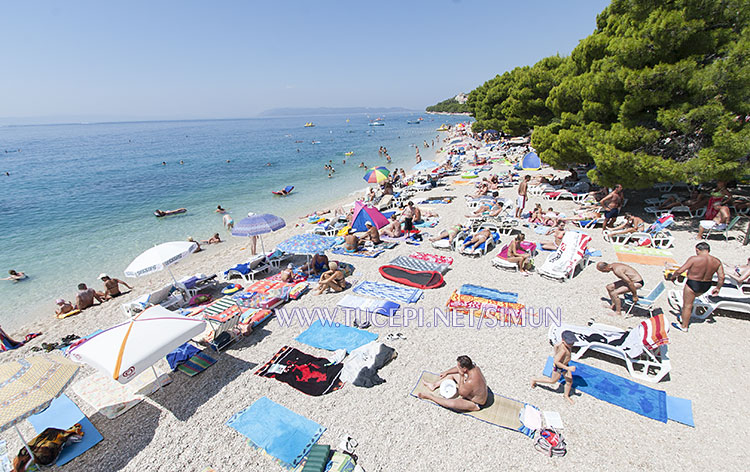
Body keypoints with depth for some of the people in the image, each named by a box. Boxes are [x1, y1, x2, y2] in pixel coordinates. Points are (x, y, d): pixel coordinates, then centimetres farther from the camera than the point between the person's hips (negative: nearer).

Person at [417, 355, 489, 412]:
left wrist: (461, 376, -30)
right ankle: (434, 385, 25)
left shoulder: (471, 381, -43)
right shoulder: (474, 367, -18)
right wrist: (446, 372, 12)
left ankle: (430, 396, -7)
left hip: (476, 404, -8)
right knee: (452, 374, 11)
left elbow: (461, 393, -24)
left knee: (452, 403, -31)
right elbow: (458, 369, 3)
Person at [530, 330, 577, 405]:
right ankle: (534, 380, 33)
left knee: (570, 382, 17)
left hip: (565, 365, 8)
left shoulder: (564, 342, -14)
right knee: (553, 381, 16)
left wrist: (556, 356, 19)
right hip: (559, 367, -8)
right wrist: (568, 368, -32)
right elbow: (556, 362, -34)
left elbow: (556, 345, 7)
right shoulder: (563, 350, -38)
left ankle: (566, 396, 45)